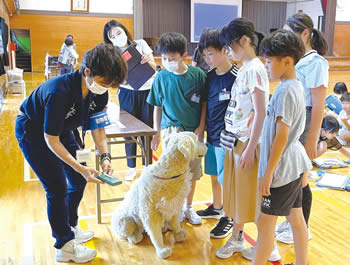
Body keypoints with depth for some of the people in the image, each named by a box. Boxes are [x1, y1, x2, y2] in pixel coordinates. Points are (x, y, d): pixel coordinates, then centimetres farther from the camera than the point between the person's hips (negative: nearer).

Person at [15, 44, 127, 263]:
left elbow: (98, 128, -7)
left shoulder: (99, 92, -18)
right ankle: (64, 246, 8)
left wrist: (105, 157, -22)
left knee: (79, 181, 10)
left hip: (63, 129, 7)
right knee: (57, 188, -9)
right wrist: (80, 168, -34)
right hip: (33, 132, -7)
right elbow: (51, 140, -31)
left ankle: (70, 227, 33)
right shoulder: (59, 92, -38)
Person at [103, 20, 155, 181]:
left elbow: (154, 67, -3)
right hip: (127, 94, 0)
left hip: (147, 92, 0)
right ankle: (131, 168, 21)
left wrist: (147, 61, -25)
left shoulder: (140, 44, -2)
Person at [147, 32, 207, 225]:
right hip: (171, 127, -1)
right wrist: (156, 132, 5)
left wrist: (201, 127, -7)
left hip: (194, 131, 1)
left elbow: (204, 103, 0)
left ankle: (188, 207, 32)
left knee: (192, 172, 12)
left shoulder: (198, 75, -9)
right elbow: (157, 107, 3)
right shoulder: (161, 77, -6)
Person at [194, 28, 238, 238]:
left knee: (226, 179, 5)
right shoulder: (209, 76, 4)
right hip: (211, 135, 7)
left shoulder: (236, 77, -17)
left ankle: (229, 218, 22)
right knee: (214, 175, 21)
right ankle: (217, 208, 41)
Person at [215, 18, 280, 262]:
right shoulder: (244, 69, 10)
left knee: (253, 194, 4)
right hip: (236, 140, 8)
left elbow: (261, 113, -19)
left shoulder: (255, 70, -17)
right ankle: (237, 238, 32)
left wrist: (250, 148, -19)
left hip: (248, 142, -8)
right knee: (237, 191, 17)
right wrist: (234, 141, 13)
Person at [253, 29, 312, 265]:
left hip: (282, 168, -10)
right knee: (296, 219, 18)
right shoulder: (296, 85, 8)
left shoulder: (284, 91, -20)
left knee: (265, 224, 1)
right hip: (294, 165, 10)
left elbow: (281, 136, -21)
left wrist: (268, 172, -18)